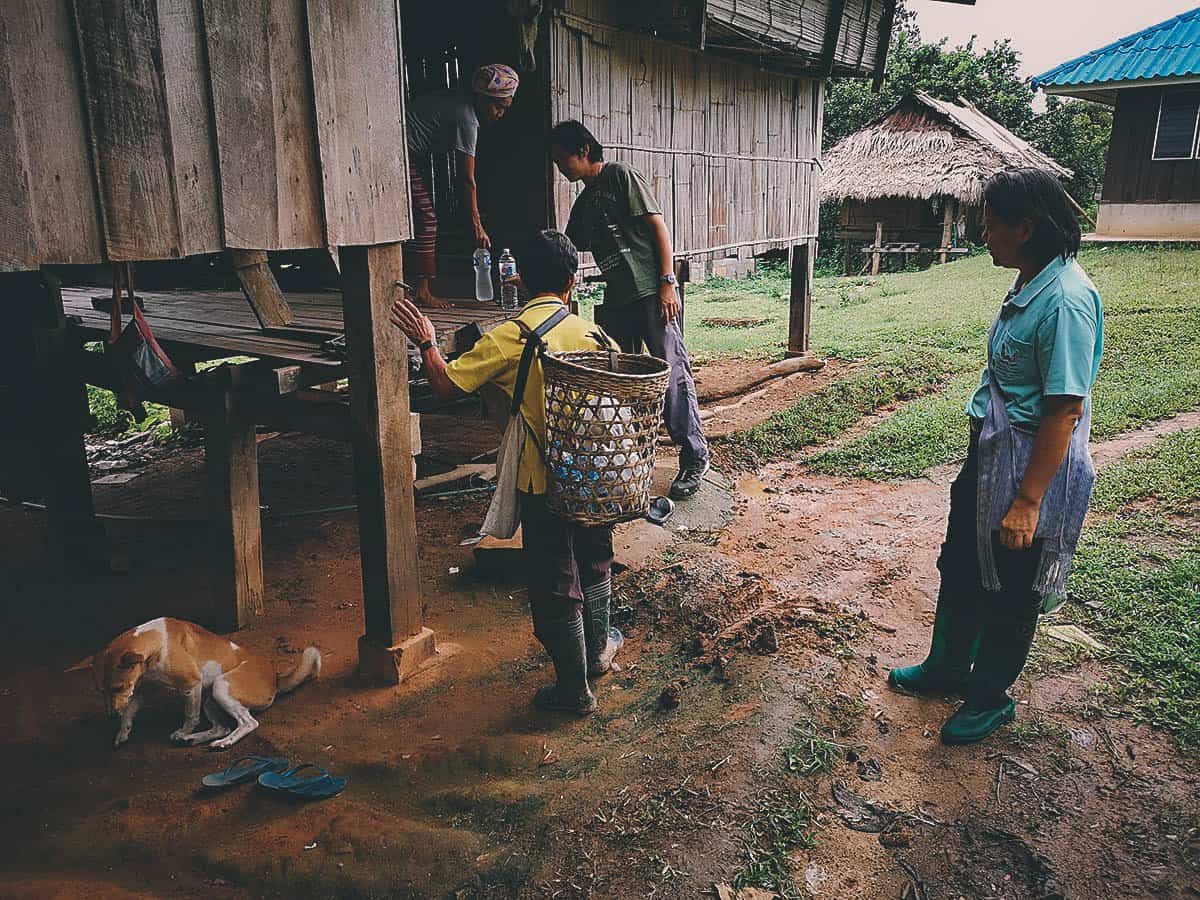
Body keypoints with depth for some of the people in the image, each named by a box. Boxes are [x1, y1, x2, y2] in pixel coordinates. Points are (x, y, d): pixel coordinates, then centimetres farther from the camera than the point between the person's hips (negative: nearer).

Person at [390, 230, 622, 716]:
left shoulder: (509, 337, -13)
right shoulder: (593, 333, 1)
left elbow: (447, 383, -12)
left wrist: (425, 342, 3)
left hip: (544, 483, -5)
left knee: (554, 585, 9)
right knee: (594, 564, 26)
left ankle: (574, 687, 21)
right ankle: (598, 649, 45)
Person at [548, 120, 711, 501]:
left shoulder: (621, 176, 0)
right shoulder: (584, 203, 22)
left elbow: (658, 225, -7)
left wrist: (667, 282, -15)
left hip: (651, 293, -8)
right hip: (617, 299, 8)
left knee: (672, 371, -9)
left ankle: (695, 456, -2)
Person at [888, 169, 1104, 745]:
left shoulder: (1066, 299, -24)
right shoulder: (1031, 286, 4)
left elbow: (1064, 410, -26)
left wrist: (1027, 502, -24)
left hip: (1032, 466, -9)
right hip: (989, 453, 9)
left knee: (1008, 590, 11)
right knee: (960, 567, 22)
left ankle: (991, 698, 33)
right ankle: (946, 667, 43)